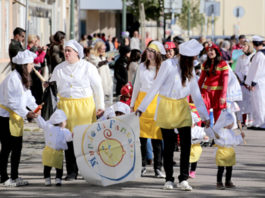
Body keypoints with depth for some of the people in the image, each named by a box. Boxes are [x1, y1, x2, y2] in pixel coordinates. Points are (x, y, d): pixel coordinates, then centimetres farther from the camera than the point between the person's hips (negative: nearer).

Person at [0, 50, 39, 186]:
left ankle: (14, 177, 16)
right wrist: (26, 113, -24)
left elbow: (27, 96, 15)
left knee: (17, 146, 10)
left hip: (16, 117, 9)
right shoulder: (12, 79, -21)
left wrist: (36, 107, 1)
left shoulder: (23, 78, 9)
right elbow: (12, 102, -23)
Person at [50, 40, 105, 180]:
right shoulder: (59, 69, 13)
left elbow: (98, 88, 6)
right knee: (68, 138, -2)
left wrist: (100, 106, 3)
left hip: (84, 106, -2)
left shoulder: (88, 67, 4)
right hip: (65, 106, 2)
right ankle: (71, 171, 3)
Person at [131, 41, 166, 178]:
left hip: (157, 102, -3)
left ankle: (158, 168, 2)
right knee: (141, 135, 1)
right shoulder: (142, 67, 11)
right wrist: (132, 104, 16)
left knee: (156, 136, -4)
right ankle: (142, 166, 10)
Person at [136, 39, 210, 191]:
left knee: (186, 143, -6)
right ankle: (169, 179, 13)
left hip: (182, 107, 4)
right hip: (166, 106, -4)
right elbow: (155, 87, -11)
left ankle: (183, 179, -1)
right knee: (169, 145, 1)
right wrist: (141, 108, -11)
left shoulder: (190, 71, 4)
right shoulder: (168, 65, -13)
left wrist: (205, 116, 6)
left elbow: (196, 94, 9)